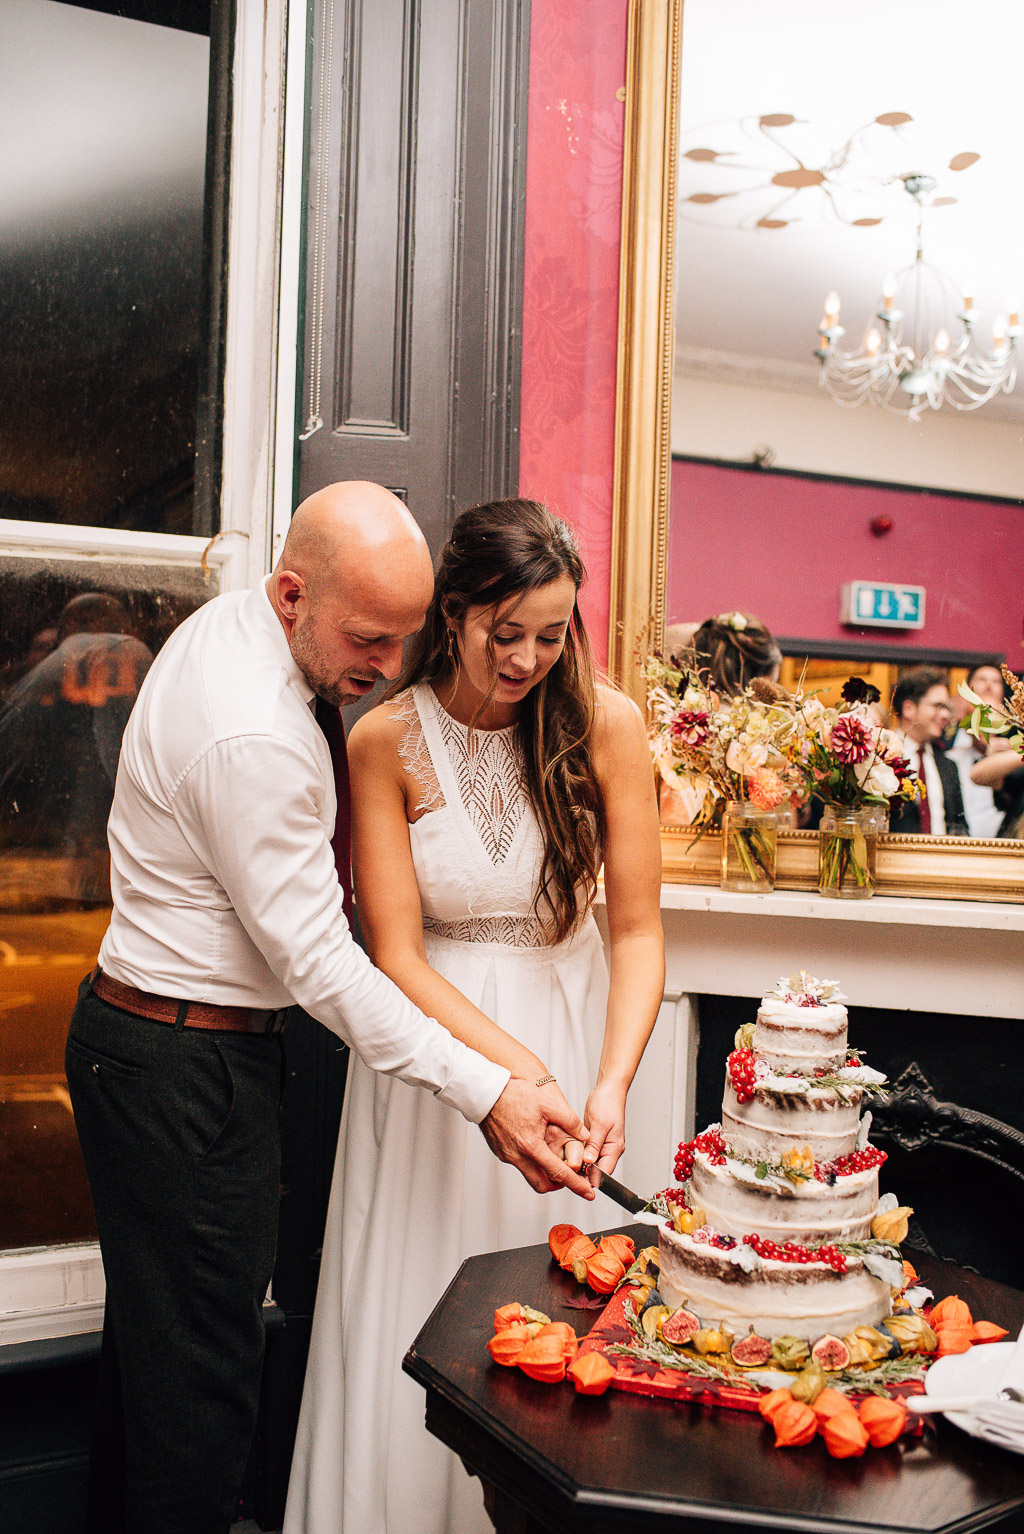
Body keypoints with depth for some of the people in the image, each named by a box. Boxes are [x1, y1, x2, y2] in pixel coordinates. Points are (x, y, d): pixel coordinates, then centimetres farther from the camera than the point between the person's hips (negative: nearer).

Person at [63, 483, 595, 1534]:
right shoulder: (255, 738, -29)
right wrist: (486, 1092, -23)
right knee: (201, 1366, 5)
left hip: (133, 1038, 10)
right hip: (189, 1067, -10)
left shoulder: (224, 623, 2)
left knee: (150, 1331, 24)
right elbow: (318, 963, -26)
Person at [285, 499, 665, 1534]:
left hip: (570, 1029, 1)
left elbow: (636, 927, -8)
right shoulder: (386, 740, -11)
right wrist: (510, 1066, -24)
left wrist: (612, 1080, -22)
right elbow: (396, 955, -12)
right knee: (416, 1325, 8)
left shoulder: (604, 723, -9)